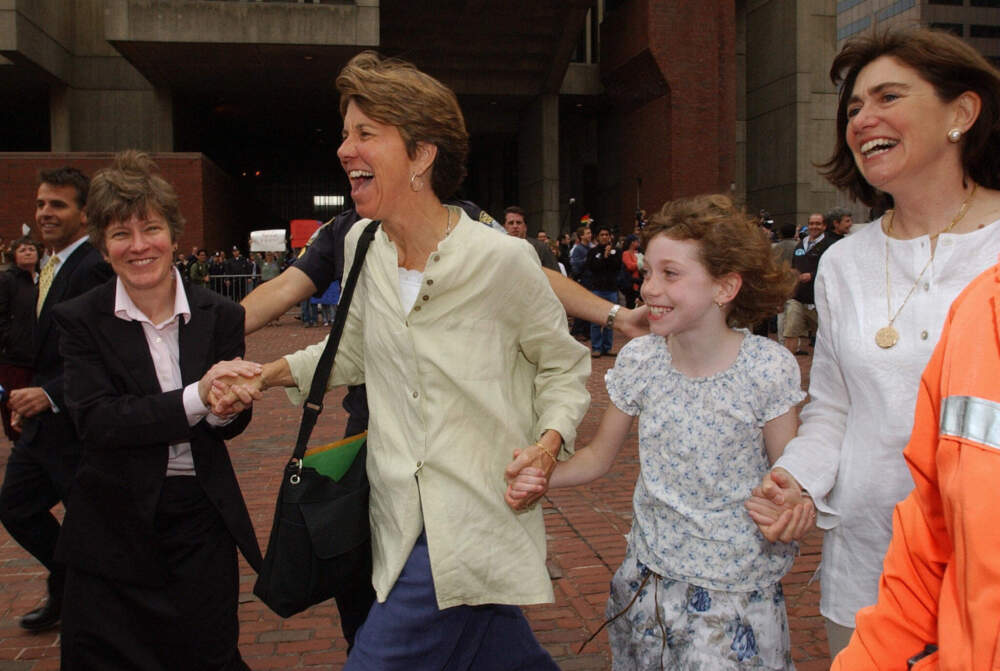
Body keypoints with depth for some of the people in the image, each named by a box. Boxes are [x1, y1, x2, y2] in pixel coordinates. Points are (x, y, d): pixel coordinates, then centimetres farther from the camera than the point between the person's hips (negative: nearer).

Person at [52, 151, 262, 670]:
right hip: (115, 525, -1)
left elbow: (229, 426, 3)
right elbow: (95, 422, -16)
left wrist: (227, 408, -22)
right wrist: (195, 398, -28)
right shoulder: (82, 320, -6)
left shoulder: (219, 315, -2)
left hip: (203, 520, 1)